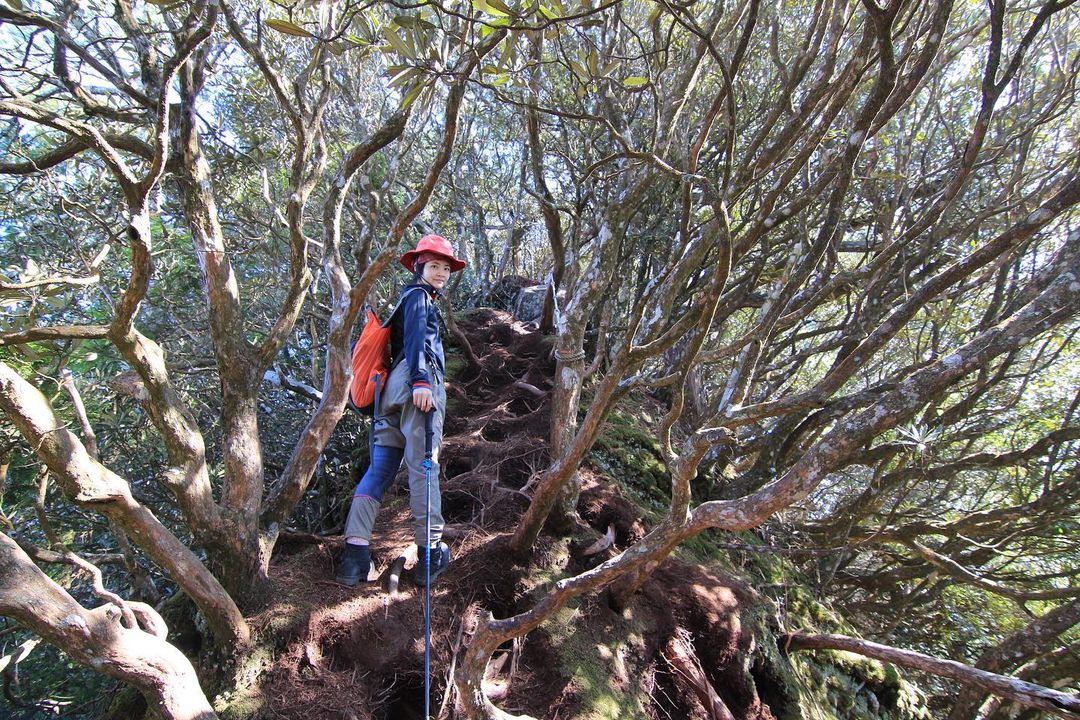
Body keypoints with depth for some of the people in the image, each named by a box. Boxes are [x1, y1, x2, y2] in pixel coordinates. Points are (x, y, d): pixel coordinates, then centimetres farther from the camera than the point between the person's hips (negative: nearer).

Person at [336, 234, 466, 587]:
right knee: (423, 467, -8)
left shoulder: (411, 297, 34)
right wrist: (420, 380, -25)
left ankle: (355, 553, -6)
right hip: (418, 384, -9)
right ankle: (430, 552, -5)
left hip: (393, 387, 9)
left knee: (379, 471, 0)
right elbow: (415, 336, -12)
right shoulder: (418, 295, 6)